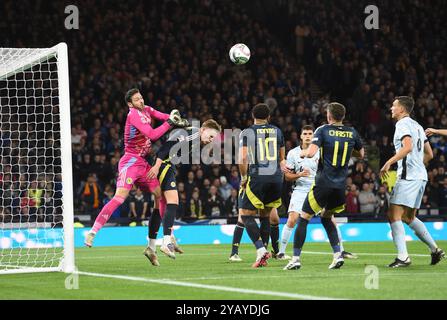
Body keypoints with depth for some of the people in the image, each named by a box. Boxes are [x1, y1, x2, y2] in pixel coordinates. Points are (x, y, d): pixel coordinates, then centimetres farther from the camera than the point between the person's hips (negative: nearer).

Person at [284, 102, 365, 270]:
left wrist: (302, 153, 2)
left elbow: (311, 152, -19)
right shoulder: (352, 133, 5)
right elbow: (361, 154, 21)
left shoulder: (323, 130, -8)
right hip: (341, 186, 5)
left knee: (304, 218, 4)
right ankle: (338, 254, 9)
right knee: (326, 217, 23)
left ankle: (296, 258, -3)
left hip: (323, 184, -5)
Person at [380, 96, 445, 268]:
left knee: (394, 215, -11)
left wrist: (389, 162, -26)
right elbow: (429, 154, 23)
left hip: (408, 177, -10)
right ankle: (435, 249, 15)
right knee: (409, 217, 18)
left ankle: (403, 257, -19)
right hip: (421, 176, 10)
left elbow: (408, 147, -25)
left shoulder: (403, 124, -7)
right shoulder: (417, 125, 21)